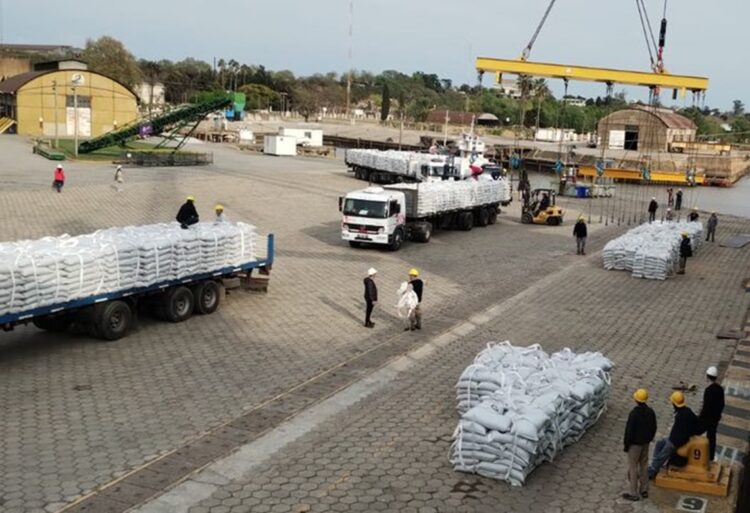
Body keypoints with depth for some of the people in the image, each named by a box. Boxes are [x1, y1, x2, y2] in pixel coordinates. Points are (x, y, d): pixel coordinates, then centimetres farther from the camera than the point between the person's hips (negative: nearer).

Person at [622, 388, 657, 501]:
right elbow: (654, 428, 9)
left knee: (633, 467, 3)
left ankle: (634, 493, 8)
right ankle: (644, 490, 28)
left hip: (635, 444, -7)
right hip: (646, 443, 7)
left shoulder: (634, 413, -25)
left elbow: (629, 430, -21)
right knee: (644, 465, 18)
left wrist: (626, 444, -9)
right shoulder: (650, 412, -3)